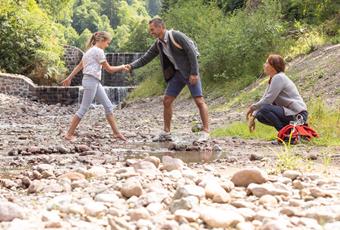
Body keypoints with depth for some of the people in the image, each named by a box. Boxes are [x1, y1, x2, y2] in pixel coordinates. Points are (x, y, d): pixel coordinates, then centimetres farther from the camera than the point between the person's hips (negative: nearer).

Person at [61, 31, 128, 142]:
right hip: (91, 80, -10)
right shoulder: (98, 51, -12)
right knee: (83, 109, -6)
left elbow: (79, 66, 17)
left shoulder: (91, 51, 17)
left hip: (95, 82, 10)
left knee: (108, 106, 8)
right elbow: (109, 69, -9)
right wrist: (121, 67, 4)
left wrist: (69, 78, 18)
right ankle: (69, 134, -1)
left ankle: (116, 132, 10)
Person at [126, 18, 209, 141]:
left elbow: (192, 52, -18)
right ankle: (166, 133, 10)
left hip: (189, 72, -7)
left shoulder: (176, 36, -16)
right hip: (176, 74, 7)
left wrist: (194, 73, -21)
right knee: (167, 101, 3)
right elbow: (145, 59, 10)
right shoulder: (158, 44, 6)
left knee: (199, 101, -11)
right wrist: (131, 66, -7)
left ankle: (205, 132, -10)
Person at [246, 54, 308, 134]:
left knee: (264, 109, -24)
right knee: (260, 115, 7)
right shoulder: (272, 80, 15)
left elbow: (267, 101, -18)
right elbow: (264, 100, 14)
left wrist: (253, 107, -4)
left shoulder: (279, 78, -15)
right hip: (289, 112, 10)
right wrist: (253, 116, 7)